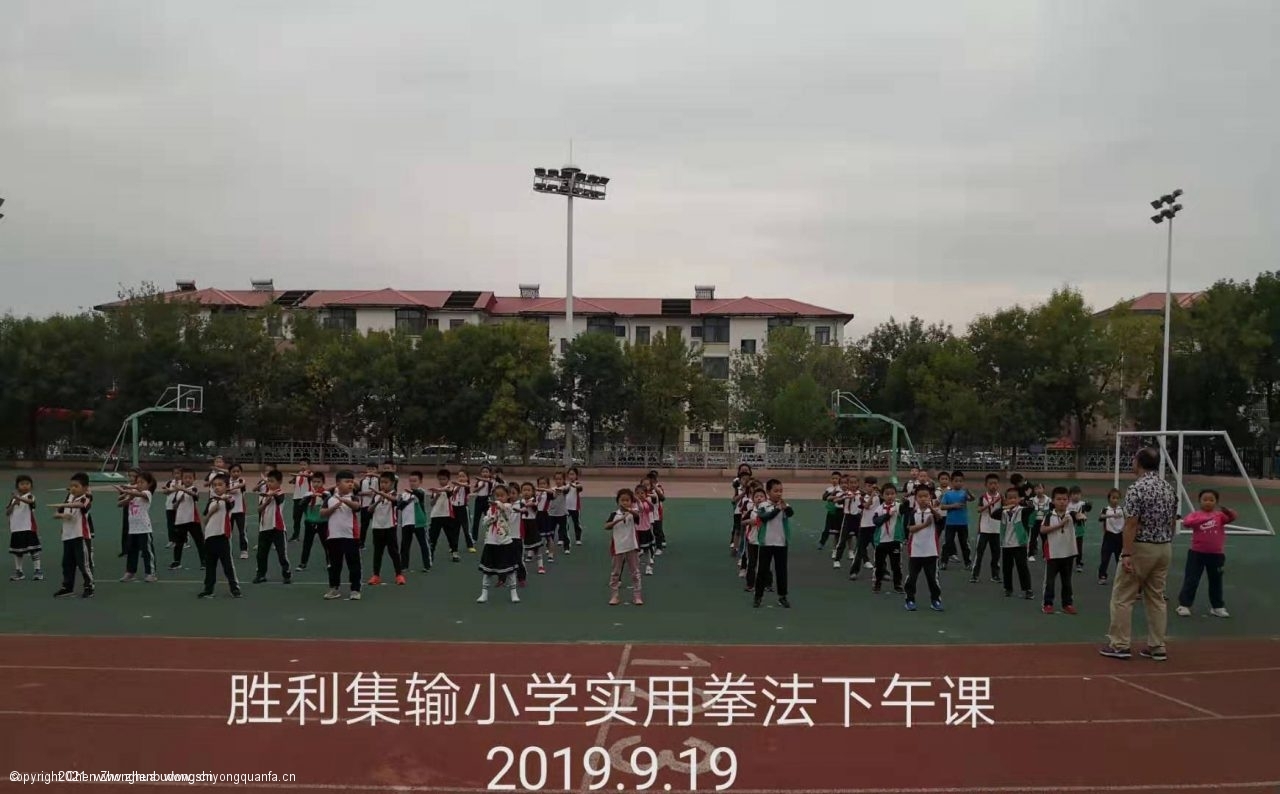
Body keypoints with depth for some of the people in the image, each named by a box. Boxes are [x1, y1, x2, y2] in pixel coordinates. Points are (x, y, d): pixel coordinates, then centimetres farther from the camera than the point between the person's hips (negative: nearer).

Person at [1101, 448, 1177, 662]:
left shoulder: (1137, 488, -17)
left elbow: (1131, 525, -20)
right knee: (1156, 597, 11)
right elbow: (1173, 521, 13)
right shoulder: (1169, 488, 8)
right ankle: (1157, 647, 12)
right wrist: (1165, 543, 21)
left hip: (1141, 548, -7)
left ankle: (1119, 645, 3)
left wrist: (1126, 554, -19)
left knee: (1122, 597, 1)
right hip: (1164, 548, 7)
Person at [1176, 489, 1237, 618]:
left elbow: (1232, 517, -17)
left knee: (1216, 581, 14)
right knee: (1191, 580, 1)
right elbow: (1186, 522, -23)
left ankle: (1217, 607, 27)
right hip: (1197, 553, -2)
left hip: (1216, 554, 2)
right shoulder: (1196, 515, -5)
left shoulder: (1220, 515, 0)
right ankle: (1184, 605, 8)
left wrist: (1226, 510, -38)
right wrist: (1201, 520, -37)